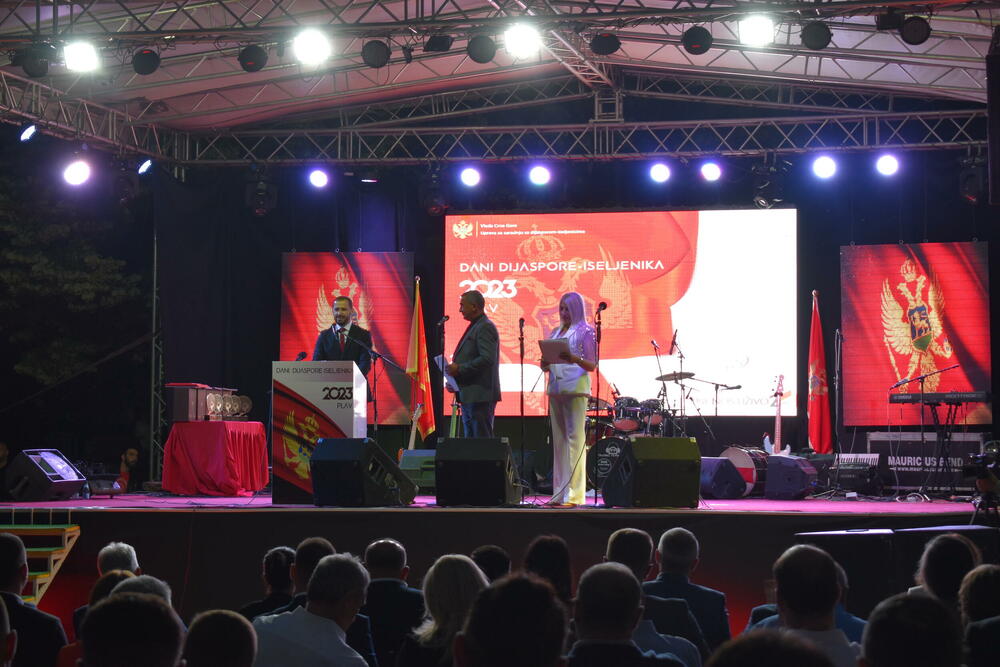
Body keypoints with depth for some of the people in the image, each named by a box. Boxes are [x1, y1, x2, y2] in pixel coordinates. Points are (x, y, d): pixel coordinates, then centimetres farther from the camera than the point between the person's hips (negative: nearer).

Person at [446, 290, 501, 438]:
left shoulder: (485, 328, -12)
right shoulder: (474, 327, 19)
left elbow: (487, 359, -23)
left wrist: (460, 369, -18)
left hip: (480, 396, -11)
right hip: (469, 396, 11)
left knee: (482, 440, -10)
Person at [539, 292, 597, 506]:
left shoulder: (585, 332, 0)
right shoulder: (555, 332, 19)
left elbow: (592, 365, -5)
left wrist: (575, 359, -24)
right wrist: (545, 365, -2)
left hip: (575, 389, -7)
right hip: (555, 388, 7)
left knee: (574, 437, -10)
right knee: (559, 439, 6)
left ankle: (574, 494, -11)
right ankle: (559, 491, 9)